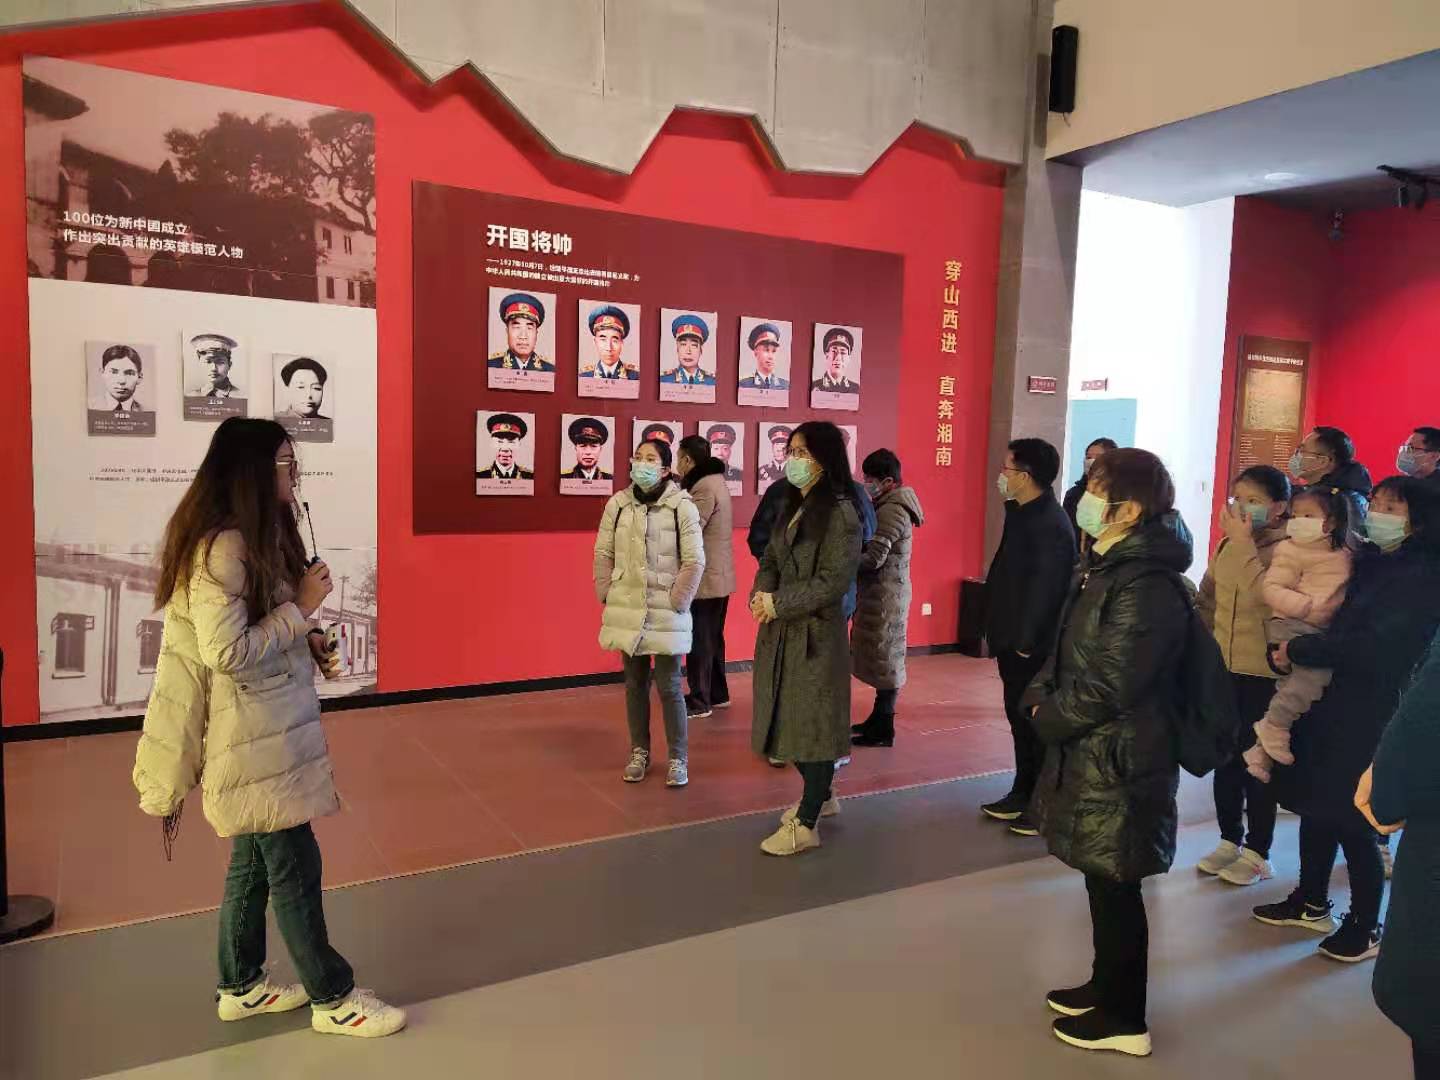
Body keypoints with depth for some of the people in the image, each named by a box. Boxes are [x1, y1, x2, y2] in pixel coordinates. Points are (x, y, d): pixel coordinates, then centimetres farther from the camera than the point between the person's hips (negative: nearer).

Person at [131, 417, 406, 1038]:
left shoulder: (255, 537, 11)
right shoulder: (221, 547, -21)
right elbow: (226, 652, -25)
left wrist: (306, 643, 3)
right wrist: (302, 607, -18)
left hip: (270, 727, 10)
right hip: (250, 734, -10)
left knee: (255, 859, 18)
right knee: (294, 865, 1)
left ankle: (241, 987, 33)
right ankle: (332, 999, 14)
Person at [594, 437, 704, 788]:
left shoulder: (682, 506, -10)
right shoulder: (617, 504, 1)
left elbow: (694, 561, -9)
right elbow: (603, 553, 8)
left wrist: (676, 601, -11)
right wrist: (607, 595, 3)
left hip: (665, 614, -3)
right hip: (627, 612, 4)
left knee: (669, 686, 1)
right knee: (634, 684, 14)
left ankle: (677, 759, 16)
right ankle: (639, 752, 29)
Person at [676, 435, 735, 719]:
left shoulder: (704, 488, -19)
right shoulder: (714, 481, 14)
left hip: (704, 578, -10)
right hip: (719, 577, 10)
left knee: (699, 641, -2)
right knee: (712, 638, 18)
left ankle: (699, 702, 5)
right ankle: (718, 694, 28)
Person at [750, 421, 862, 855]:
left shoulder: (840, 513, -14)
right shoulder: (792, 506, 11)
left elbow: (833, 581, -19)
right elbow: (769, 560, 13)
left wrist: (778, 604, -17)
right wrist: (761, 595, -8)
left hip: (816, 632, -8)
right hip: (781, 630, 8)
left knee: (813, 722, 1)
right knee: (790, 717, 17)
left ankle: (807, 824, 11)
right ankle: (819, 796, 37)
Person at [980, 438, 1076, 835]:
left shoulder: (1050, 524, -20)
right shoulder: (1023, 513, 10)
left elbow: (1046, 588, -23)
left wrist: (1026, 642, -20)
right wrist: (998, 633, 15)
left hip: (1033, 647, -10)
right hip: (1015, 641, 10)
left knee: (1035, 723, 1)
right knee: (1019, 718, 18)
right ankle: (1023, 796, 31)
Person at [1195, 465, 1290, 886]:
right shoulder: (1227, 545, 5)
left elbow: (1265, 596, -30)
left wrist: (1245, 545, -27)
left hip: (1262, 674, -6)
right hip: (1222, 668, 6)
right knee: (1225, 759, 16)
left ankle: (1257, 853, 20)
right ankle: (1230, 841, 32)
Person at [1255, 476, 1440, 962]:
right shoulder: (1368, 561, 10)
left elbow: (1375, 647, -23)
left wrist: (1299, 650, -17)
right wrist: (1298, 648, -1)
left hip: (1368, 715, -7)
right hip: (1327, 701, 7)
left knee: (1352, 821, 2)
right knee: (1316, 805, 15)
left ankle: (1366, 927, 19)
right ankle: (1312, 903, 31)